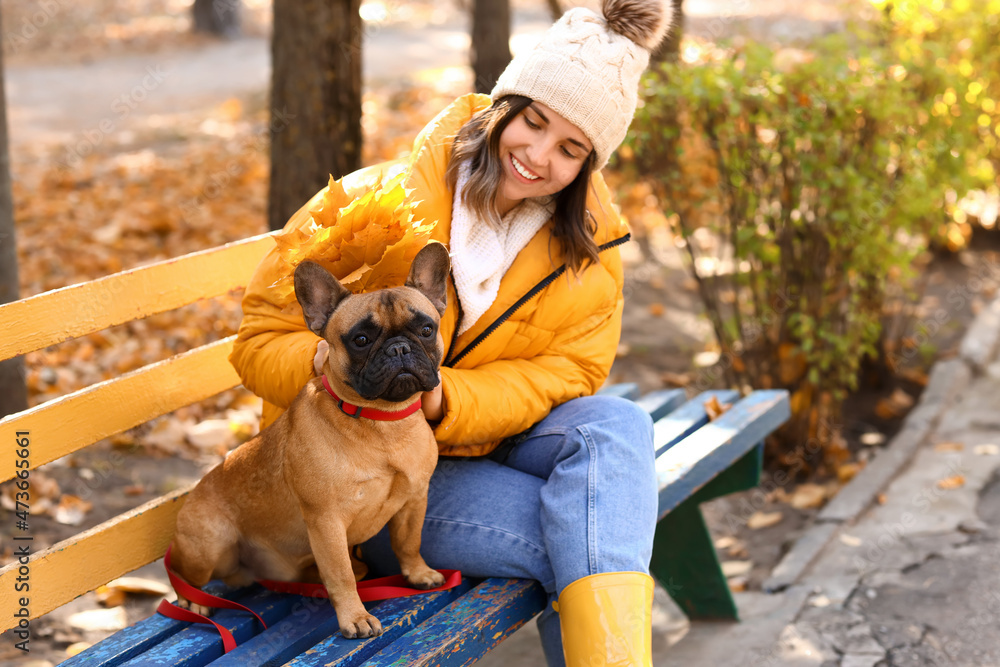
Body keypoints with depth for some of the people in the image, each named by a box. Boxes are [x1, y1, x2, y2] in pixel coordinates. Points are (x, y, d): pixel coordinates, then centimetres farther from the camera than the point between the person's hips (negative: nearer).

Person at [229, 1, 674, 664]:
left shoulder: (591, 241, -4)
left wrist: (445, 401, -28)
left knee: (617, 425, -28)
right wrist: (326, 362, -35)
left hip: (486, 434, 4)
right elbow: (260, 341, -11)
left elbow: (567, 371, -9)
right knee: (582, 540, -27)